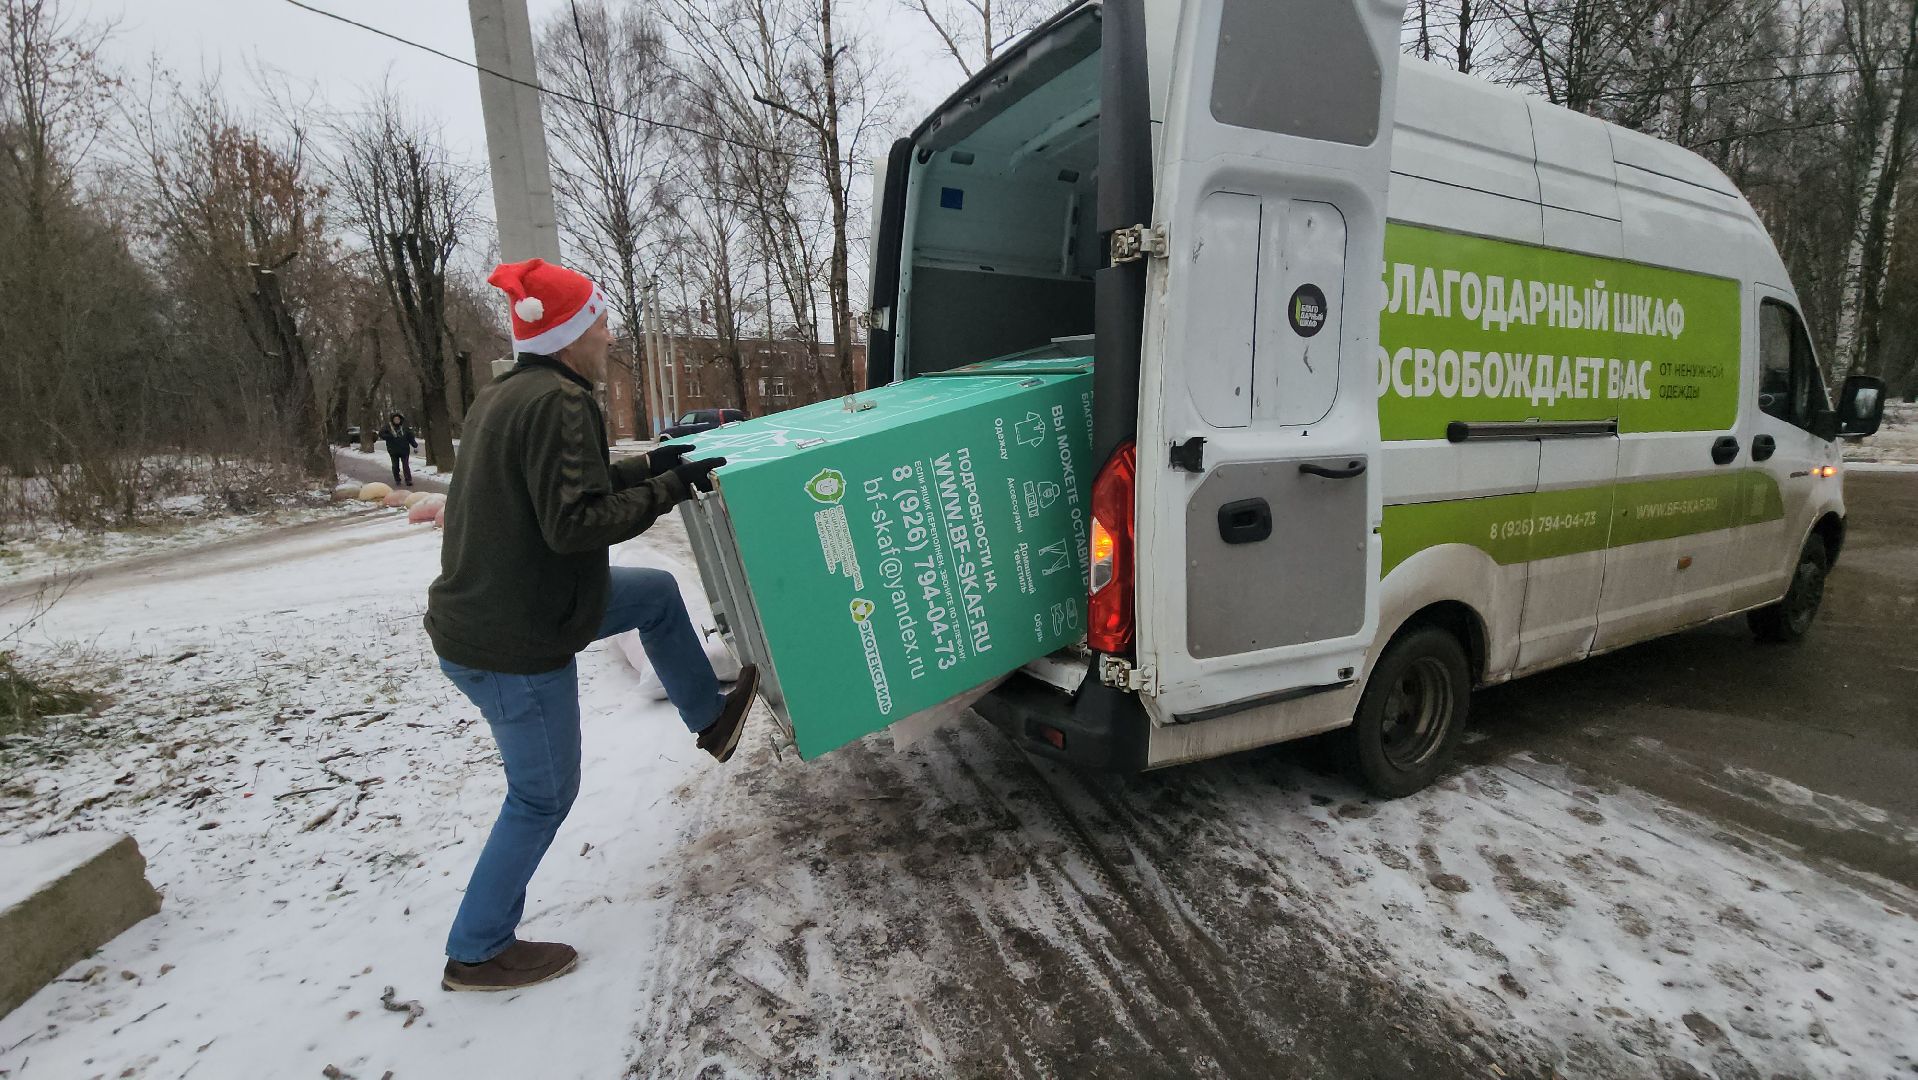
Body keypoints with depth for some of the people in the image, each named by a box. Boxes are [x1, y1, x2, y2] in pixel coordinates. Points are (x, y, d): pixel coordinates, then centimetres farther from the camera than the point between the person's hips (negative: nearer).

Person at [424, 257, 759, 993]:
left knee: (657, 593, 19)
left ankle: (711, 720, 33)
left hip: (486, 611, 10)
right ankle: (477, 954, 26)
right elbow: (575, 523, -26)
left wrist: (646, 466, 12)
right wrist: (672, 487, -20)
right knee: (544, 795, 8)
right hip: (511, 646, -10)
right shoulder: (560, 403, -21)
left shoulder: (507, 397, 9)